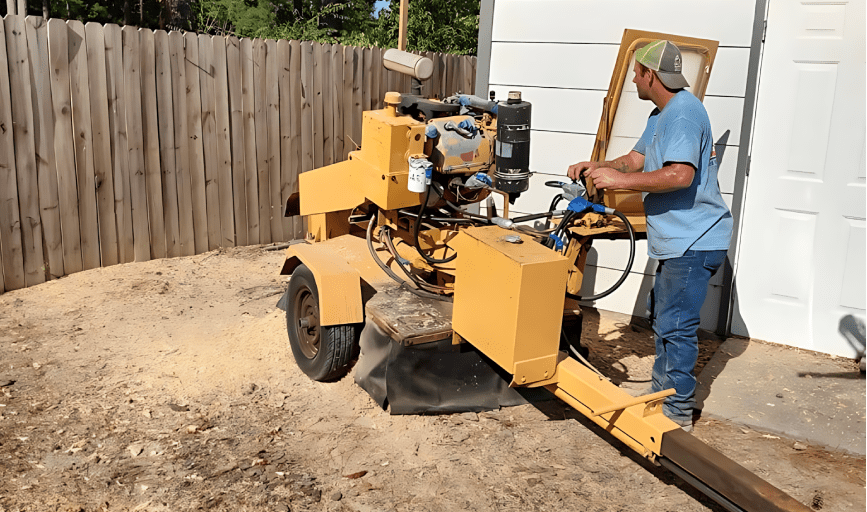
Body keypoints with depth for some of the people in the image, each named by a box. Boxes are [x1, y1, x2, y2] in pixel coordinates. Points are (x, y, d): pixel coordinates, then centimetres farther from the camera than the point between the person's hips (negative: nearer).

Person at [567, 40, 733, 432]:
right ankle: (661, 392, 33)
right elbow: (636, 159, 17)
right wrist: (597, 167, 1)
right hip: (677, 240, 11)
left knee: (676, 325, -6)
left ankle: (678, 411, 6)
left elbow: (681, 175, -31)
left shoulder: (683, 113, -19)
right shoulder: (660, 115, 17)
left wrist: (620, 180, -27)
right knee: (662, 315, 19)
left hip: (694, 241, -11)